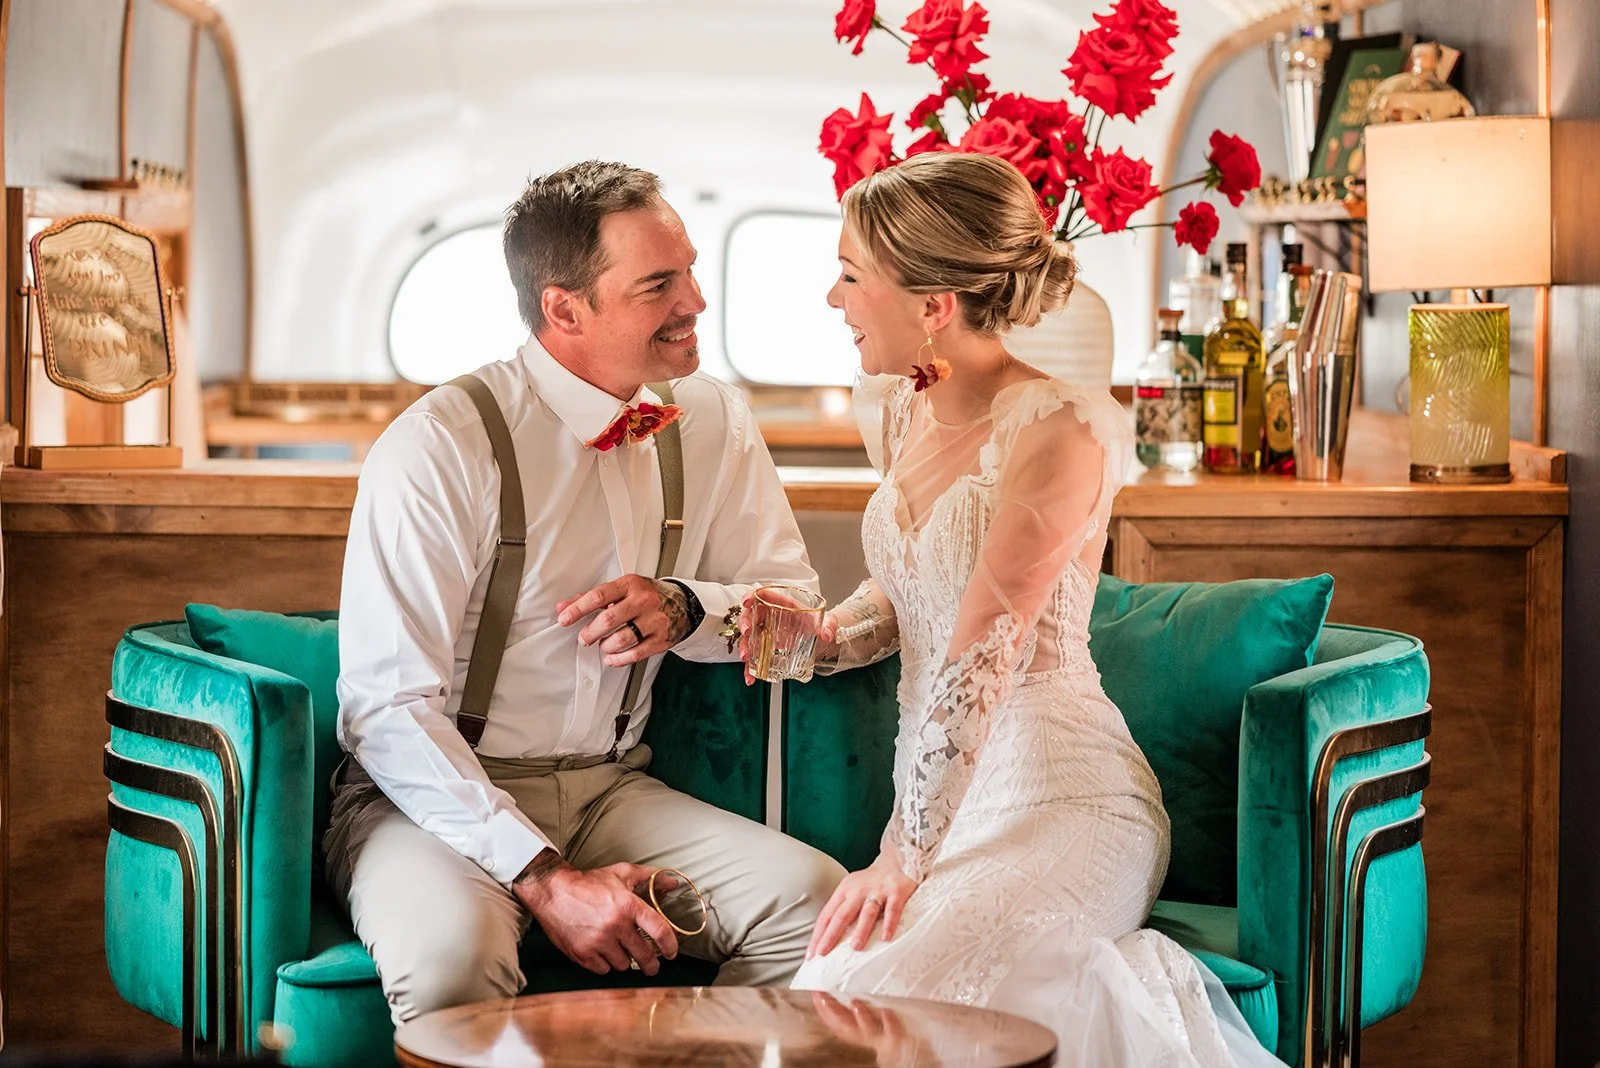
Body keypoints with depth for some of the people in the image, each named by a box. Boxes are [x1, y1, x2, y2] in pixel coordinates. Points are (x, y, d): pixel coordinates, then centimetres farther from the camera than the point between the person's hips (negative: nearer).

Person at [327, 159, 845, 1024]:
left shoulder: (711, 420, 3)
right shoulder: (438, 447, -15)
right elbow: (389, 709, -18)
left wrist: (685, 608, -13)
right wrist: (543, 879, -26)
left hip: (612, 789, 5)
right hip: (437, 798, -5)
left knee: (814, 897, -20)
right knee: (453, 951, -37)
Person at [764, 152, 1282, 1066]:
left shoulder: (1055, 428, -15)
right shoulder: (903, 409, 9)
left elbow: (984, 655, -20)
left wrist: (905, 855, -22)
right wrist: (828, 636, 3)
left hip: (1058, 796, -7)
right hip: (950, 787, 7)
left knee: (878, 993, -30)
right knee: (827, 993, -20)